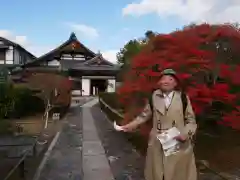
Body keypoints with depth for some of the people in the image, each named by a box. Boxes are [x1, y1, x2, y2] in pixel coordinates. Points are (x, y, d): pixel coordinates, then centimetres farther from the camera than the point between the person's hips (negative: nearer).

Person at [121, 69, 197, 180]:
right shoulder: (154, 96, 1)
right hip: (157, 144, 2)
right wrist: (131, 125, 7)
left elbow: (191, 120, 0)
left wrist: (186, 134, -15)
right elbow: (145, 115, 12)